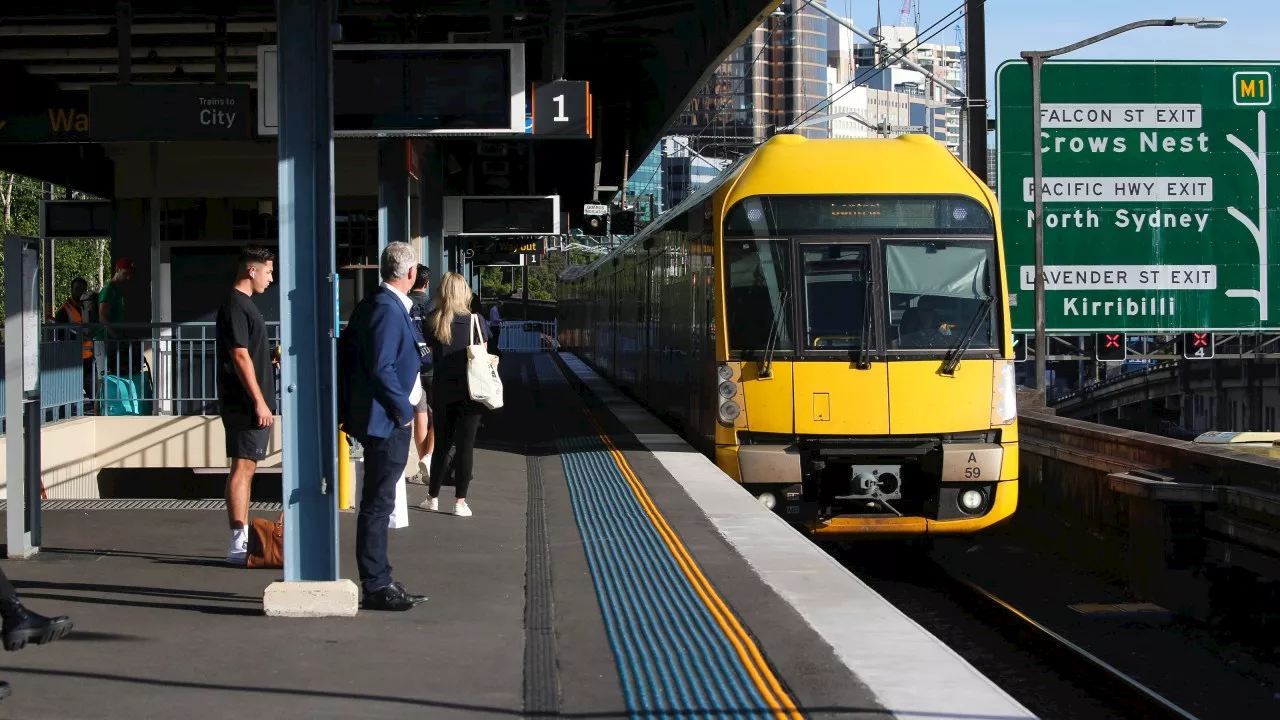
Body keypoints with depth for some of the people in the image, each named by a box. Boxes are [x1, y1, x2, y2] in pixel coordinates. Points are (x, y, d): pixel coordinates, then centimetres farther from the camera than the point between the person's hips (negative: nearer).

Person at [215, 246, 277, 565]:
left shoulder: (244, 304, 18)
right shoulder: (235, 305, -14)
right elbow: (240, 357, -19)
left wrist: (272, 361, 18)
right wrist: (259, 401, -20)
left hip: (250, 403, 10)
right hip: (245, 403, -10)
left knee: (247, 467, 12)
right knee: (243, 466, -10)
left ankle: (243, 539, 18)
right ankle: (238, 545, -10)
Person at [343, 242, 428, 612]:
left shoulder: (372, 305, 13)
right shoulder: (388, 310, -18)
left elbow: (350, 353, 18)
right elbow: (381, 369, -24)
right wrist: (403, 410, -15)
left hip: (386, 421, 11)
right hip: (386, 422, -11)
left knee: (378, 505, 15)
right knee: (377, 505, -5)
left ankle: (379, 582, 23)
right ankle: (376, 587, 0)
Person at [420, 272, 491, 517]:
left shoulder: (432, 322, -3)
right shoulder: (475, 321, -7)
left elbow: (432, 353, 3)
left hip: (442, 390, 2)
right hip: (469, 390, -2)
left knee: (442, 443, 15)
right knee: (464, 445, 2)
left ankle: (433, 497, 22)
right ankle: (460, 502, 2)